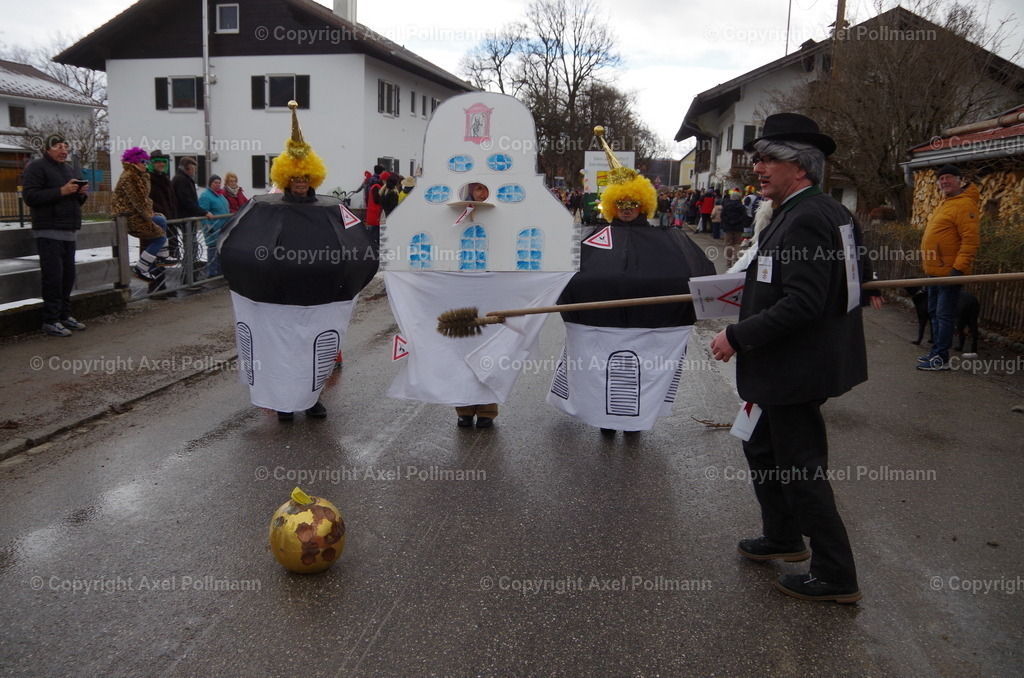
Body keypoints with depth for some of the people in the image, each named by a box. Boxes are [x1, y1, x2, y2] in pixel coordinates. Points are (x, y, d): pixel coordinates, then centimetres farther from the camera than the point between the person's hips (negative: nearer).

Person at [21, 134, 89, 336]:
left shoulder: (67, 168, 21)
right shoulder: (37, 167, -4)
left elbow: (76, 201, 27)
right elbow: (30, 196, -14)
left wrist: (82, 194, 4)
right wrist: (61, 191, -20)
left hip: (69, 232, 8)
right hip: (49, 231, -8)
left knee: (68, 274, 8)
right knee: (53, 276, -10)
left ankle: (64, 316, 17)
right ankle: (50, 321, -6)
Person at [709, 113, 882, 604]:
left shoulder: (805, 219, -23)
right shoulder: (830, 211, 9)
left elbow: (802, 305, -30)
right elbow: (857, 269, 20)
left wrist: (737, 336, -22)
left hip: (796, 370, -11)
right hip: (788, 366, 11)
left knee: (801, 469, 1)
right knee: (763, 449, 23)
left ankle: (835, 577, 15)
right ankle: (783, 538, 40)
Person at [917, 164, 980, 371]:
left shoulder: (964, 204, -12)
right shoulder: (945, 204, 18)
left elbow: (970, 240, -20)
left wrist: (958, 268, -25)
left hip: (950, 272, -10)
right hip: (935, 271, 10)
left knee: (944, 315, -6)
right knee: (935, 312, 14)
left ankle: (941, 358, -2)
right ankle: (937, 352, 23)